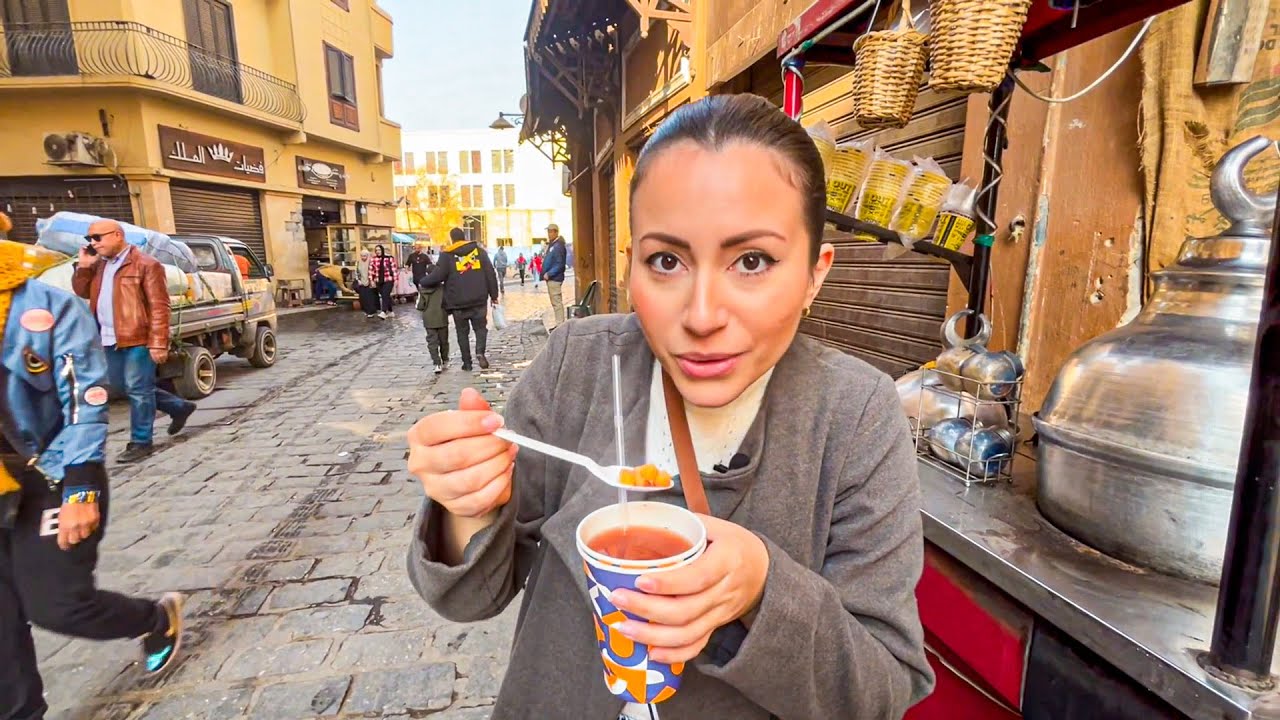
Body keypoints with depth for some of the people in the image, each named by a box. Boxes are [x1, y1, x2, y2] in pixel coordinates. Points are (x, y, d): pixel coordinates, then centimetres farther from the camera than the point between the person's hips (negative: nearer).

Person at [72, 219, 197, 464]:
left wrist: (158, 343, -20)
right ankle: (179, 407, 29)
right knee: (125, 387, 16)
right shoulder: (99, 265, 16)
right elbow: (82, 292, 21)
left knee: (138, 390, -2)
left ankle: (141, 442, 7)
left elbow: (159, 306, -15)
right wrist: (83, 266, 4)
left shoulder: (145, 265, -11)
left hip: (138, 339, -9)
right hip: (111, 340, 9)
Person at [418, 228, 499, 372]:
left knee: (462, 332, 10)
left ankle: (467, 363, 12)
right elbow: (491, 274, 3)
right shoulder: (479, 251, 6)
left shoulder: (447, 255, -3)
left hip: (458, 302, -1)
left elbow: (437, 276, -9)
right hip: (478, 300, 1)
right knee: (481, 327, 12)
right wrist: (493, 295, 9)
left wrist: (423, 281, 10)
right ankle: (480, 352, -13)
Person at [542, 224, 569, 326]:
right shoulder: (551, 245, 16)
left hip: (555, 279, -10)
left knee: (557, 303, -7)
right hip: (550, 278, 10)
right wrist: (545, 273, 8)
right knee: (555, 303, 14)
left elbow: (560, 264, -20)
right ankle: (559, 324, 21)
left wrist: (549, 274, -18)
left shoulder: (558, 246, -14)